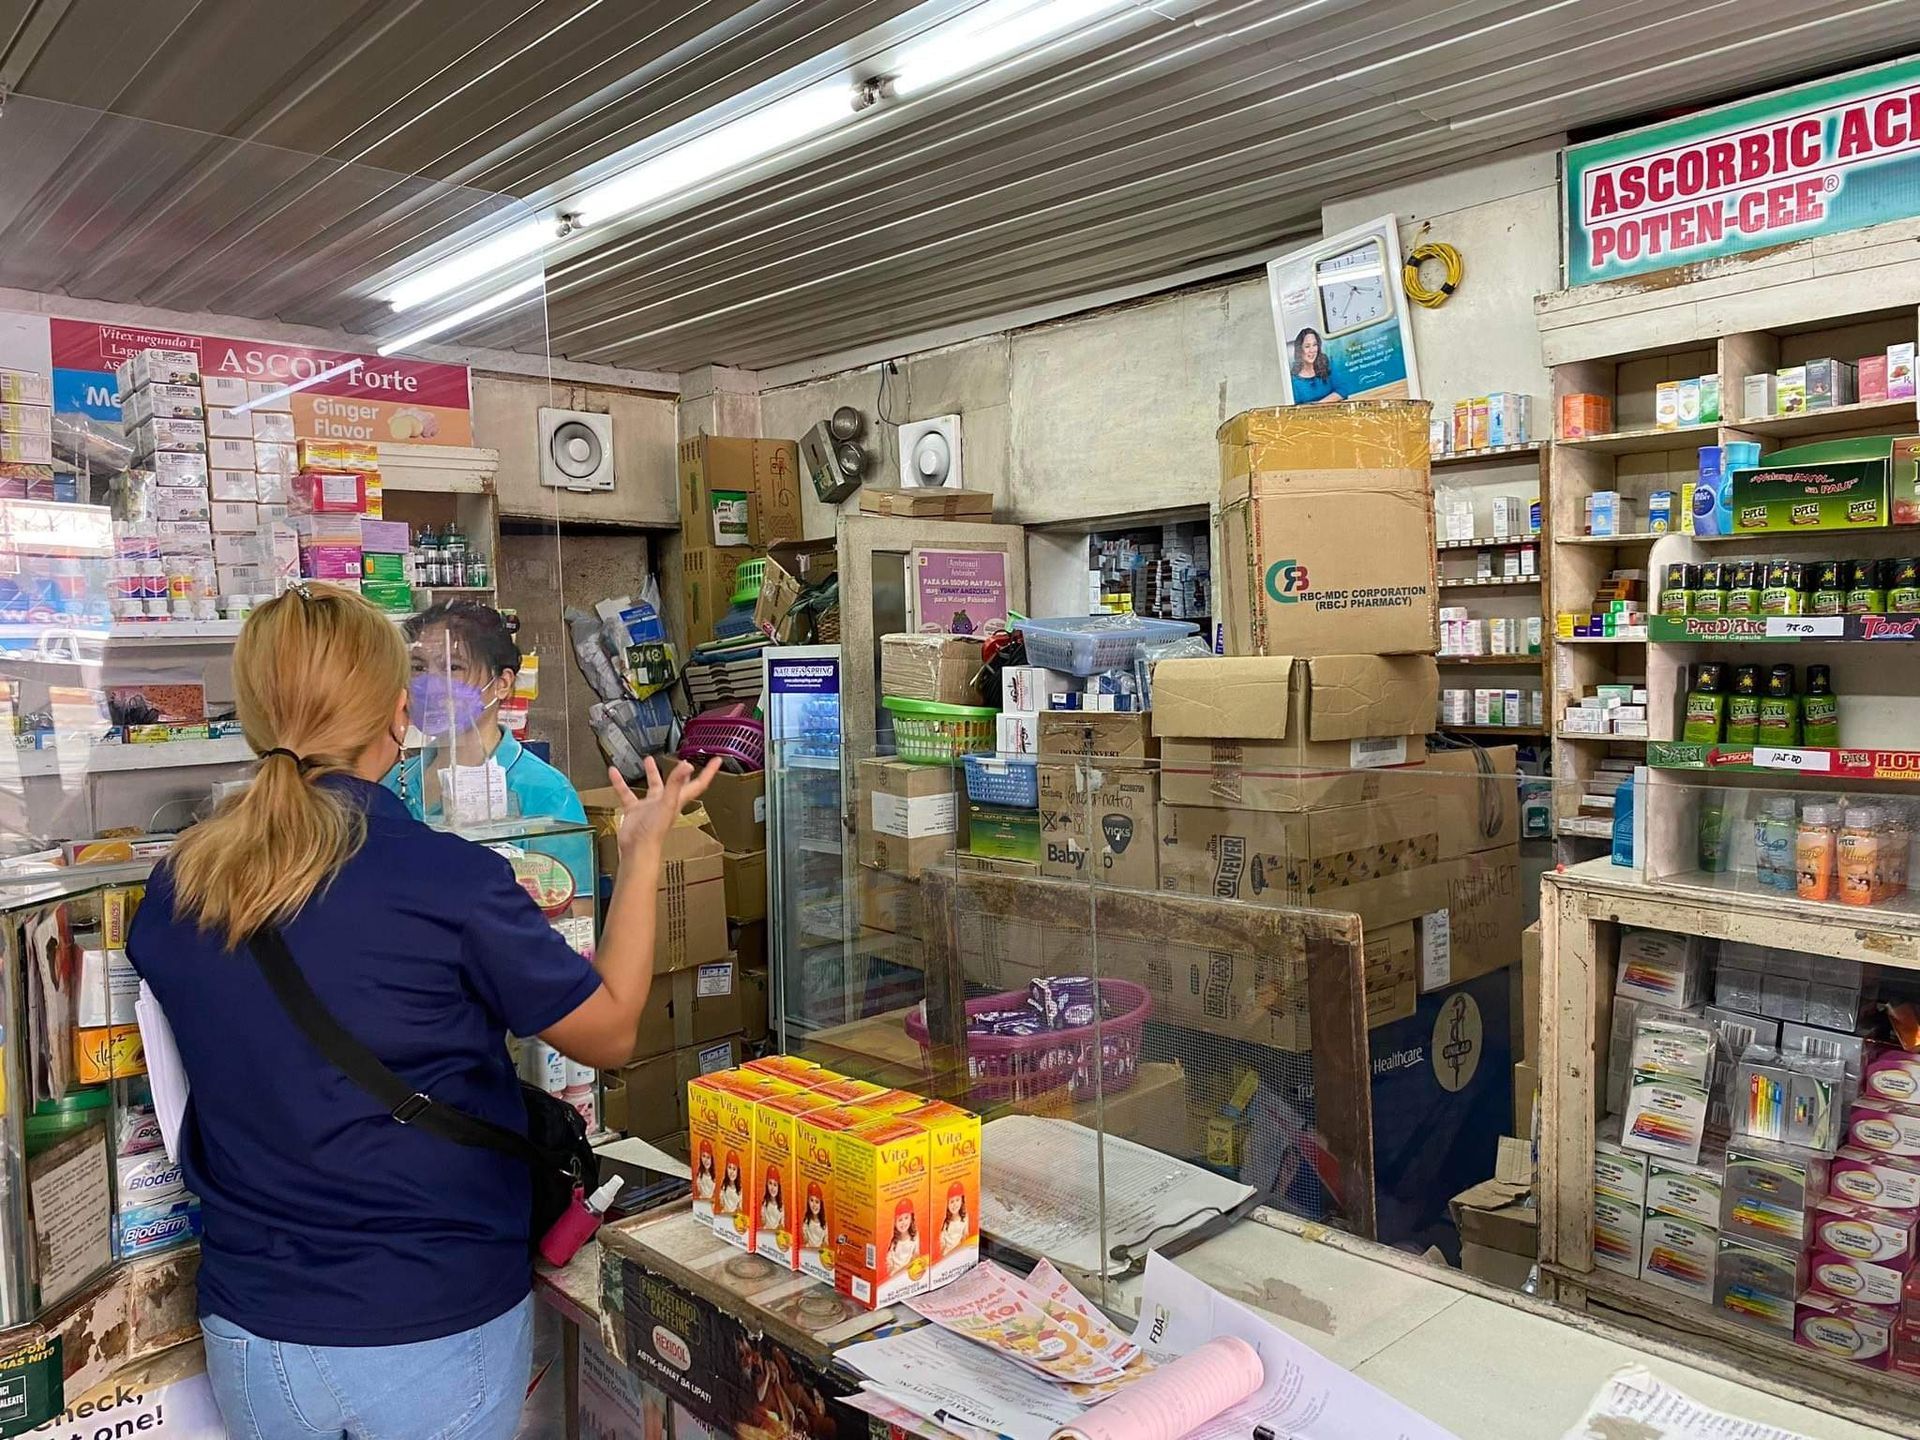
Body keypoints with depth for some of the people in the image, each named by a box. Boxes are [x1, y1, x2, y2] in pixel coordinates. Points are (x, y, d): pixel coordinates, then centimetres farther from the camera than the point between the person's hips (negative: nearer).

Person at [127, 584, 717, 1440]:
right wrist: (643, 848, -1)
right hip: (435, 1335, -3)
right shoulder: (451, 881, -23)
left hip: (250, 1333, 4)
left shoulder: (172, 893, -8)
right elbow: (611, 1030, -10)